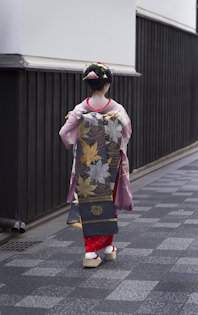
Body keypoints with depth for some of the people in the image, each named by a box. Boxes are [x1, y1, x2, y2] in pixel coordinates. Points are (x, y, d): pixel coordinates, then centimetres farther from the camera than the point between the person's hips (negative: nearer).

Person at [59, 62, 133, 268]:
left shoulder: (80, 110, -9)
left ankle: (91, 253, 1)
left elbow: (65, 134, -5)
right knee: (108, 202, 15)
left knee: (88, 204, 4)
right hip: (110, 165, 0)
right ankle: (108, 247, 26)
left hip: (86, 165, 0)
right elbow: (127, 133, 6)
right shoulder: (117, 109, -8)